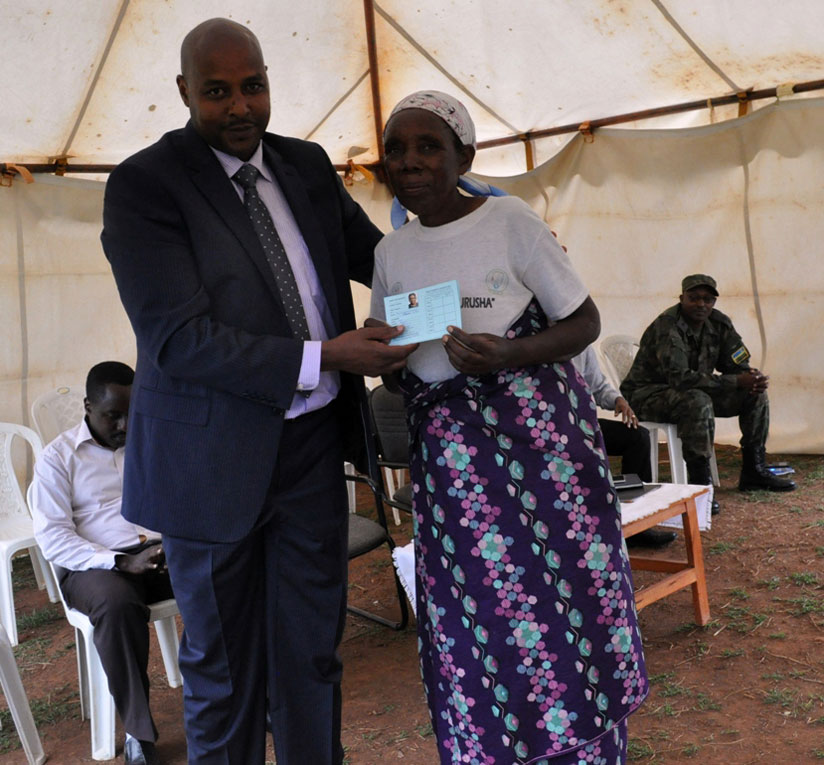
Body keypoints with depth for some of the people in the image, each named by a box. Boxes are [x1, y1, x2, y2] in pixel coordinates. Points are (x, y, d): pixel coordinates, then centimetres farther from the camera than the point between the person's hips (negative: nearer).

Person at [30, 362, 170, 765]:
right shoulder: (58, 457, 3)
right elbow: (53, 538, -7)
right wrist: (121, 562, -19)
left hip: (162, 552, 3)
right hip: (94, 564, -3)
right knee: (118, 604, -39)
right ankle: (139, 731, -24)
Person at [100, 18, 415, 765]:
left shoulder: (306, 165, 5)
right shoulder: (144, 184, -12)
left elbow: (375, 255, 13)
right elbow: (178, 338, -20)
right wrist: (321, 358, -26)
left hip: (314, 444, 5)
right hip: (215, 456, -4)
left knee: (312, 651, 17)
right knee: (224, 667, 15)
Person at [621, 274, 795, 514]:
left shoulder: (719, 323, 0)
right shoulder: (667, 326, -25)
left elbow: (737, 364, 6)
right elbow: (680, 378, -34)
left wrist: (752, 378, -21)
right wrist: (737, 382, -33)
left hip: (696, 390, 8)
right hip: (648, 394, -8)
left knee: (756, 394, -2)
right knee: (698, 402, -38)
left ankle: (753, 471, 6)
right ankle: (699, 483, -31)